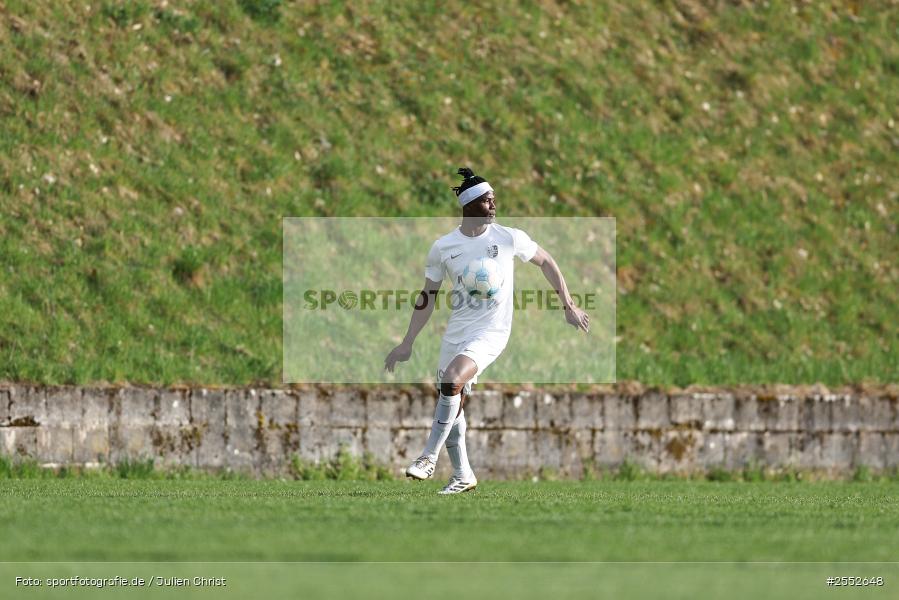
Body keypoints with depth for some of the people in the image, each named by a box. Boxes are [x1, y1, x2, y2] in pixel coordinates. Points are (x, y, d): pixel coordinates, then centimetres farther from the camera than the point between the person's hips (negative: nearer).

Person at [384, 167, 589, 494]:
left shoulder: (509, 238, -5)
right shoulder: (442, 248, 0)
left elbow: (546, 262, 10)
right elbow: (427, 296, 9)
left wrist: (569, 307, 9)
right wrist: (407, 344, 7)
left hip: (491, 332, -4)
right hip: (456, 332, 4)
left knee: (452, 380, -27)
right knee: (452, 404, 6)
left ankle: (429, 457, -18)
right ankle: (462, 476, 24)